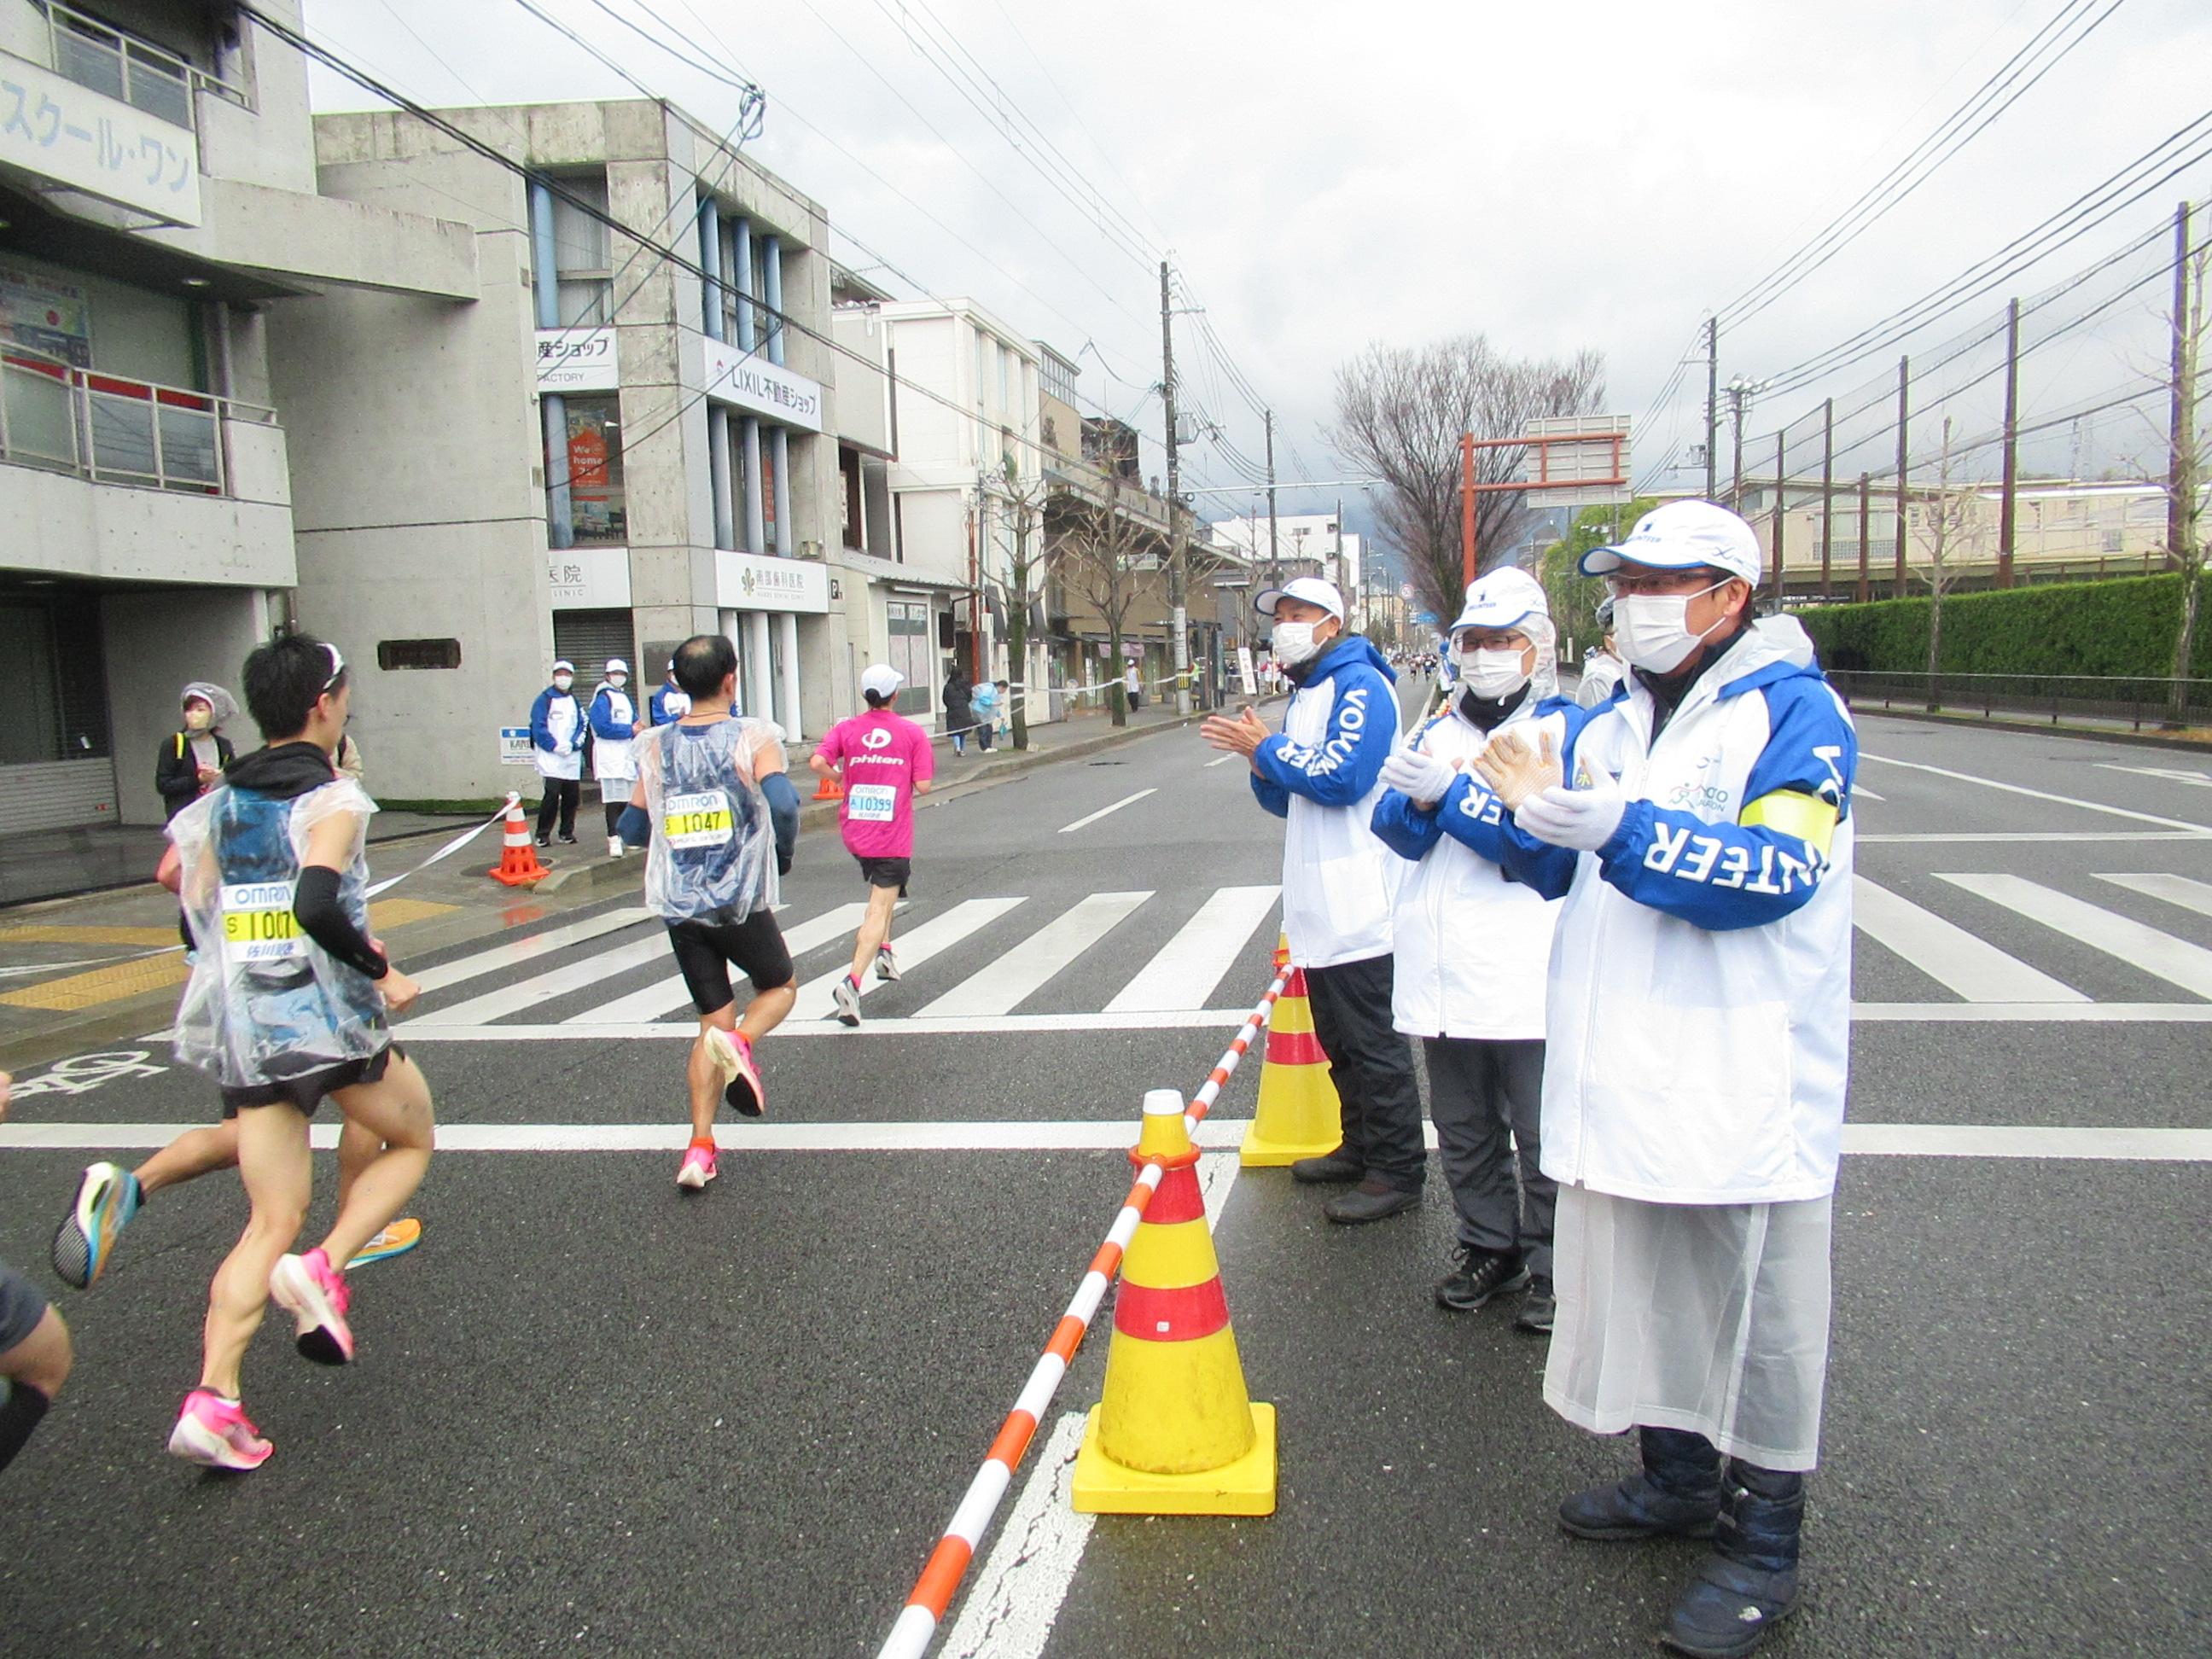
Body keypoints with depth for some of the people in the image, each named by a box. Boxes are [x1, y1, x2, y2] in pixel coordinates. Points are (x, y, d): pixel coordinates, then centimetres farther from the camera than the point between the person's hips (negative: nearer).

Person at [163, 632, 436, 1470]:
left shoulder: (223, 802, 11)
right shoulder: (332, 799, -11)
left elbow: (200, 906, 16)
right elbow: (317, 905, -26)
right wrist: (381, 971, -13)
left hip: (242, 1027, 6)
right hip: (329, 1020, -6)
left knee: (271, 1223, 10)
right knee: (410, 1141, 21)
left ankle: (214, 1396, -2)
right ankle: (324, 1271, 0)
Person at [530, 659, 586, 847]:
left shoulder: (575, 701, 15)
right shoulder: (545, 699, 0)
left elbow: (582, 726, 9)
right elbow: (539, 727, -6)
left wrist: (572, 744, -7)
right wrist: (555, 746, -13)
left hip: (572, 758, 5)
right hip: (550, 756, -5)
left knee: (572, 795, 5)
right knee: (552, 793, -15)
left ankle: (567, 833, 18)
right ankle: (542, 834, -7)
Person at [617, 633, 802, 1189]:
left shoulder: (655, 748, 4)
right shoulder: (754, 737, -8)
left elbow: (633, 830, 8)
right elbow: (782, 804, -22)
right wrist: (783, 852, -3)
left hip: (680, 908, 4)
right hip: (742, 904, -4)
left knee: (712, 1020, 15)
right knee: (779, 987, 21)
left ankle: (700, 1147, 6)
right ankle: (740, 1043, -12)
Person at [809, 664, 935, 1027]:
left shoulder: (846, 729, 1)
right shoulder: (912, 733, -4)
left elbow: (817, 762, -14)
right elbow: (923, 785, -8)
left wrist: (840, 776, 5)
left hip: (854, 831, 4)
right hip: (893, 837, -4)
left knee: (880, 887, 32)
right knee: (879, 910, -6)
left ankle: (884, 951, 28)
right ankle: (852, 981, -21)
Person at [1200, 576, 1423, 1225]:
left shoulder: (1358, 685, -11)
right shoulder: (1306, 695, 19)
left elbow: (1341, 777, -23)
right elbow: (1286, 800, 19)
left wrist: (1268, 749, -13)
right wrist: (1261, 759, 0)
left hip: (1358, 907, -10)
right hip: (1319, 904, 10)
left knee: (1374, 1044, -4)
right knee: (1337, 1038, 18)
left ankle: (1397, 1172, 4)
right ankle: (1361, 1147, 31)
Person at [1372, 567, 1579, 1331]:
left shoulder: (1565, 728, -3)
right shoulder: (1440, 731, 13)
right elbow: (1399, 833, 5)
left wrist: (1450, 793, -23)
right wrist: (1417, 797, -17)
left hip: (1529, 976, -5)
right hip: (1444, 973, 5)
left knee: (1543, 1139, 5)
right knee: (1464, 1133, 17)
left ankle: (1552, 1269, 20)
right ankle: (1489, 1248, 33)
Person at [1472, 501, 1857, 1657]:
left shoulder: (1792, 712, -10)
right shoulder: (1614, 722, 13)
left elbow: (1776, 871, -24)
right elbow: (1559, 869, 17)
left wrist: (1615, 826, -32)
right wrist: (1535, 820, -5)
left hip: (1740, 1085, -7)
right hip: (1621, 1072, 7)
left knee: (1755, 1309, 5)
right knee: (1645, 1286, 19)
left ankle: (1762, 1542, 22)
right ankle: (1676, 1480, 38)